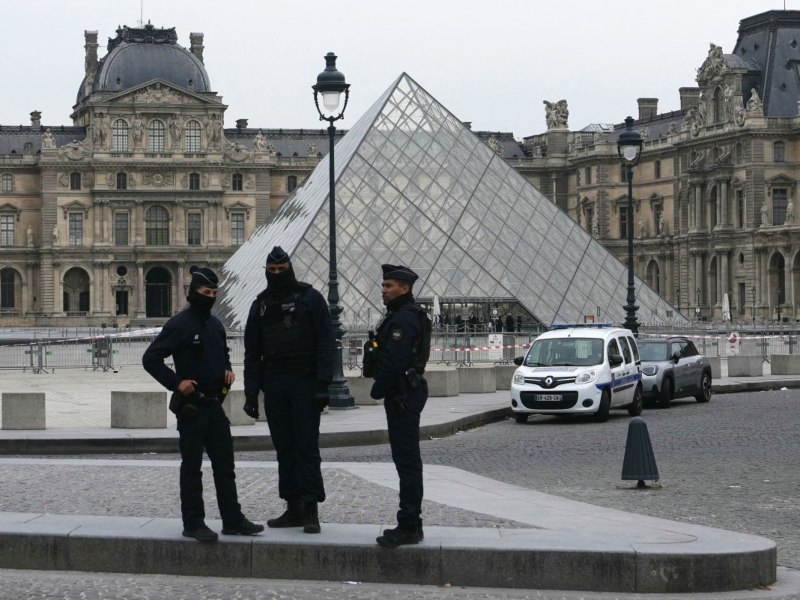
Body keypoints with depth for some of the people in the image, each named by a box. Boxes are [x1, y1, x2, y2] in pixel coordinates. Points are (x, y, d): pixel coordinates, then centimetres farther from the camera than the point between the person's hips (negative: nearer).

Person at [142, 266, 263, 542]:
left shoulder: (215, 325, 13)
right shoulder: (179, 325, -11)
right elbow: (150, 358, -14)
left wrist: (227, 369, 10)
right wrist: (176, 382, -17)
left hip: (214, 404, 8)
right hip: (191, 406, -7)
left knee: (225, 465, 9)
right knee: (192, 467, 0)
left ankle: (233, 520, 15)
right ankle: (193, 524, 5)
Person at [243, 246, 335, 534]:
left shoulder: (310, 298, 0)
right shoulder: (261, 304, 13)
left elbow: (326, 343, -5)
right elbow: (252, 351, 14)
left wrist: (322, 384, -13)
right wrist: (251, 392, 6)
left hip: (305, 383, -5)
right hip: (274, 384, 5)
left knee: (307, 446, -6)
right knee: (284, 448, 6)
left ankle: (311, 510, -5)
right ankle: (294, 509, 10)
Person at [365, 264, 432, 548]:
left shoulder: (405, 319, -16)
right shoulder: (401, 315, 18)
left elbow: (394, 361, -22)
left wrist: (378, 390, -12)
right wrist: (382, 389, 15)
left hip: (403, 397, -11)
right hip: (405, 394, 11)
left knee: (407, 461, -9)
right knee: (407, 460, 13)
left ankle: (409, 526, -8)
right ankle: (410, 524, 19)